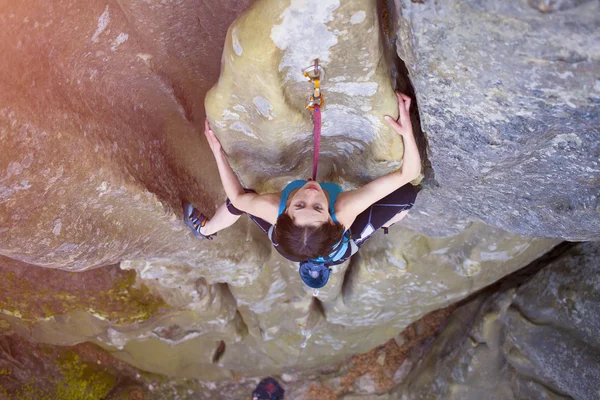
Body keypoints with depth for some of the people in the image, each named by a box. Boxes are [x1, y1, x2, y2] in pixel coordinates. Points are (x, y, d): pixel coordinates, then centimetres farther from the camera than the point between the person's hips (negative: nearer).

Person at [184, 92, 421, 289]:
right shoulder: (344, 210, -49)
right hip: (343, 248, -1)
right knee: (406, 193, -5)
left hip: (292, 244, 1)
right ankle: (386, 224, 35)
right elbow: (408, 173, -43)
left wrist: (217, 151, -19)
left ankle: (205, 230, 42)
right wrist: (407, 131, -54)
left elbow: (237, 196, -20)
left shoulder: (272, 209, -45)